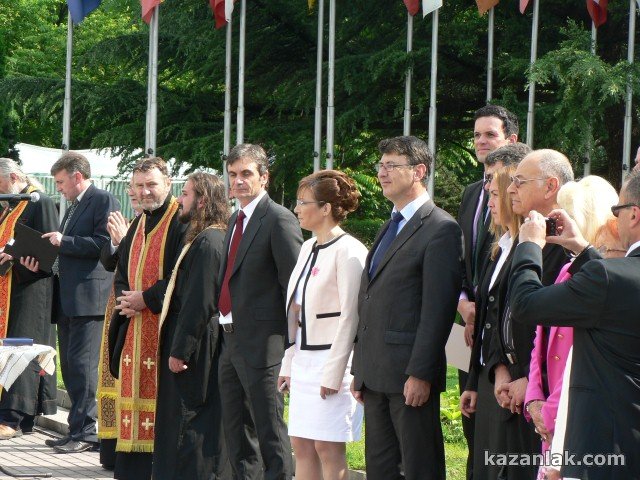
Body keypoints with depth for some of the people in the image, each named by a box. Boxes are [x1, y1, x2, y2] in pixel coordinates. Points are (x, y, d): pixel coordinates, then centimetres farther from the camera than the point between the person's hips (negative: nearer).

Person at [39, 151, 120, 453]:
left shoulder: (103, 201, -6)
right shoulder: (73, 207, 23)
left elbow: (104, 244, -17)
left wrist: (64, 241, -15)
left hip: (88, 297, -10)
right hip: (67, 299, 10)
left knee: (81, 364, -11)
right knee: (70, 367, 11)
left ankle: (84, 432, -10)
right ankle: (79, 430, 16)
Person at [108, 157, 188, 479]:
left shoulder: (181, 223, -9)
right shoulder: (138, 224, 18)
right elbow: (121, 271, 21)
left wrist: (146, 299, -14)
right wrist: (124, 298, 1)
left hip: (165, 324, -8)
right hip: (134, 328, 8)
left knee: (159, 391, -8)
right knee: (134, 390, 8)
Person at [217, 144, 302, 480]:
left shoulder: (279, 220, -11)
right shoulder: (236, 221, 17)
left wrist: (291, 348, -17)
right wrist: (226, 333, 12)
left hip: (261, 342, -9)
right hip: (231, 341, 9)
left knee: (270, 432, -6)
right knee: (237, 431, 14)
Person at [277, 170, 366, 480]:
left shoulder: (348, 251, -13)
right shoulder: (308, 248, 14)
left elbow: (350, 317, -16)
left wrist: (333, 373, -17)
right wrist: (289, 364, 15)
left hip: (332, 359, -9)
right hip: (304, 359, 9)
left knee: (328, 447, -7)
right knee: (301, 445, 7)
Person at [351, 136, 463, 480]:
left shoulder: (441, 229, -10)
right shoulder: (389, 228, 19)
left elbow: (438, 309, -16)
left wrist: (420, 374, -20)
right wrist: (359, 370, 16)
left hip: (410, 374, -9)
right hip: (375, 374, 9)